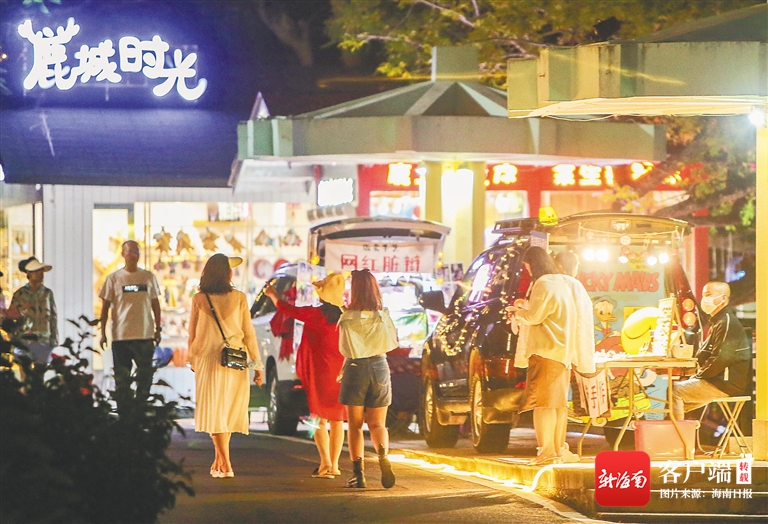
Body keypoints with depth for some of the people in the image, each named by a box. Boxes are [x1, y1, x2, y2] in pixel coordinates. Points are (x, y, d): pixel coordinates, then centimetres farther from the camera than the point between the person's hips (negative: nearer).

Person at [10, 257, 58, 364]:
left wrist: (54, 339, 6)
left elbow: (54, 317, 11)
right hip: (26, 342, -2)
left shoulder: (47, 293, 8)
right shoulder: (20, 294, -1)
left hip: (45, 342, 2)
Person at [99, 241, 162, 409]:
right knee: (122, 378, 2)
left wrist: (158, 328, 10)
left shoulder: (149, 277, 8)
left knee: (145, 376, 3)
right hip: (121, 335, -2)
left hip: (145, 335, 2)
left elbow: (155, 304, 14)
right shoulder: (114, 278, 2)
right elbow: (105, 306, 4)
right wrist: (103, 332, 0)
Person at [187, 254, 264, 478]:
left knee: (214, 411, 1)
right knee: (227, 412, 15)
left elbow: (192, 333, 4)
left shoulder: (199, 299, -2)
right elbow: (249, 333, -1)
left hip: (208, 360, -1)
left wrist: (192, 359, 17)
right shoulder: (239, 298, -3)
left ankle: (225, 465, -8)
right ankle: (219, 462, 21)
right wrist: (257, 364, 4)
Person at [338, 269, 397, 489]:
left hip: (356, 369, -2)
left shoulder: (348, 318, -11)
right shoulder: (383, 317, -3)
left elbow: (345, 349, -3)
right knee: (377, 424, 8)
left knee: (355, 425, 7)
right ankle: (383, 454, -22)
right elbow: (392, 342, 8)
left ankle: (358, 471, -3)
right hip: (379, 368, 2)